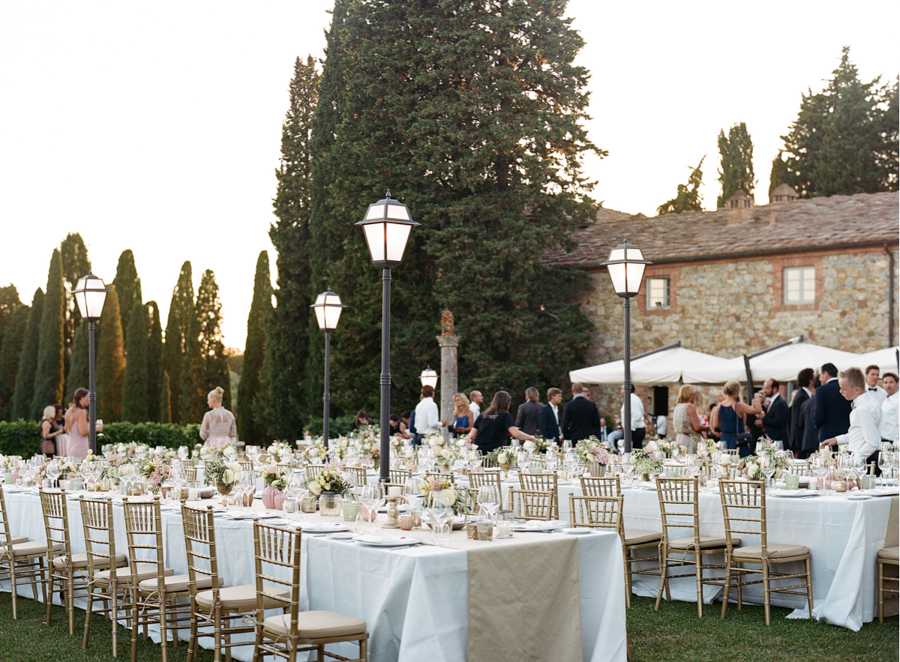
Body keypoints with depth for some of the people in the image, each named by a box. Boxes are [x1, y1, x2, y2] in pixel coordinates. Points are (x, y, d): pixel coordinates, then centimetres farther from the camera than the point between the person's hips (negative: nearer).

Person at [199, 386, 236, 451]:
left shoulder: (208, 415, -8)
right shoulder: (230, 415, 3)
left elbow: (203, 435, -3)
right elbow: (233, 434, 8)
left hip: (212, 446, -4)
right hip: (226, 445, 4)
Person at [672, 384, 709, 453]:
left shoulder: (677, 406, 12)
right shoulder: (690, 406, -11)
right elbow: (697, 427, -15)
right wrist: (707, 427, 6)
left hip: (678, 438, 8)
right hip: (689, 439, -8)